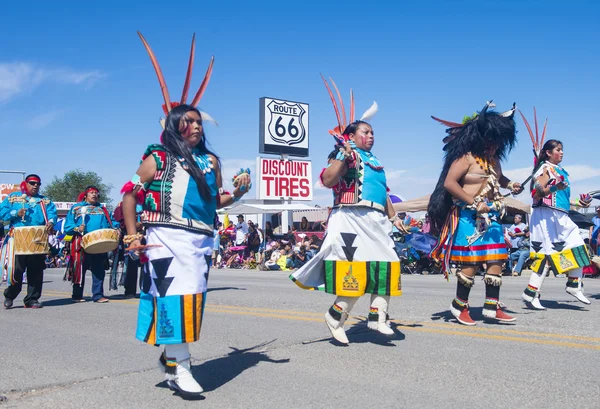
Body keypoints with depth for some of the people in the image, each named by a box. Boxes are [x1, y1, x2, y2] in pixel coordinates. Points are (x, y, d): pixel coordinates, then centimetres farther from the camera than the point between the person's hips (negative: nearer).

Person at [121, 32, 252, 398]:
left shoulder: (210, 160, 13)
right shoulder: (158, 158, 2)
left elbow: (215, 201, 18)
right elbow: (130, 194, 3)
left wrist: (238, 192, 0)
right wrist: (132, 234, -3)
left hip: (201, 240, 5)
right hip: (167, 238, -5)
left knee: (192, 299, 9)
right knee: (174, 296, -9)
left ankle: (170, 354, 26)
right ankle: (180, 367, -2)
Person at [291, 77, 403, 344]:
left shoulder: (375, 161, 23)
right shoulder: (347, 154, -2)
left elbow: (383, 193, 27)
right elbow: (327, 180, -16)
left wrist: (393, 217, 21)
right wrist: (343, 158, -24)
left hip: (377, 221, 9)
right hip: (353, 219, -8)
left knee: (386, 267, 4)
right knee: (355, 270, -8)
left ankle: (378, 317, 12)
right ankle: (335, 317, 6)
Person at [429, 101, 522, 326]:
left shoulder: (494, 160, 14)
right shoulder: (466, 158, -10)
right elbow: (449, 183, -19)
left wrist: (510, 184, 12)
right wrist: (474, 203, -21)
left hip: (491, 217, 8)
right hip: (469, 217, -8)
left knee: (496, 260, 4)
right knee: (472, 262, -5)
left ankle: (491, 307, 12)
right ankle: (459, 305, 12)